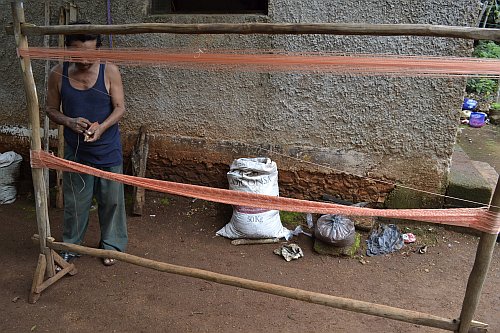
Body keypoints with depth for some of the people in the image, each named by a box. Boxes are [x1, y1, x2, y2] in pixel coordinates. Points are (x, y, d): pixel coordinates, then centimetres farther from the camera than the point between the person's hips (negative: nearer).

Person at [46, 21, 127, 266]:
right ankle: (71, 245, 34)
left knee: (111, 200, 10)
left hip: (108, 151, -1)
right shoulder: (58, 74, -6)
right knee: (75, 201, 13)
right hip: (75, 151, 1)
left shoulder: (109, 71, -11)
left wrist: (101, 127, -27)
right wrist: (69, 122, -18)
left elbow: (119, 108, -9)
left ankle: (111, 244, 30)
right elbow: (51, 109, 3)